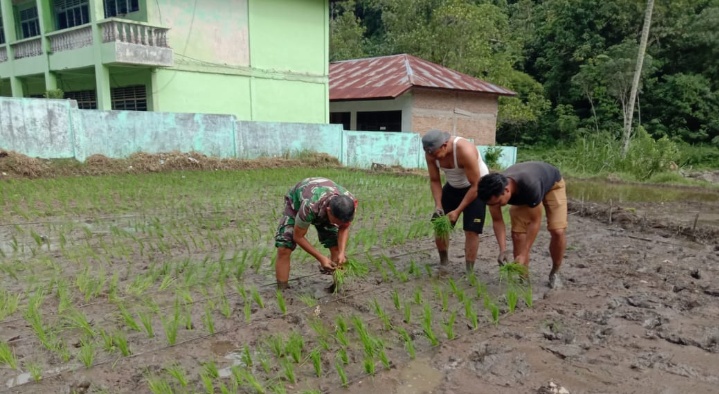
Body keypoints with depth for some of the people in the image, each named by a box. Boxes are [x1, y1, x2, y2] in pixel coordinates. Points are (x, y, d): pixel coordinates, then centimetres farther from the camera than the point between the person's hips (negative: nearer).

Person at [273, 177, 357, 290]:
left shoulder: (350, 203, -33)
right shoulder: (309, 206, -46)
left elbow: (344, 228, -12)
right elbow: (298, 237, -29)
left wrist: (342, 252, -27)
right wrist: (321, 258, -32)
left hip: (322, 206, 4)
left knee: (337, 246, -9)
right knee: (284, 248, -18)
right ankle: (282, 291, -7)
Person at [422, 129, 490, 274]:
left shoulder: (465, 151, -37)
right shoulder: (431, 153, -21)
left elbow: (475, 186, -30)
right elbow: (434, 180, -8)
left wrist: (457, 211, -28)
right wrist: (438, 205, -20)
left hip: (476, 186, -5)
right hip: (453, 186, 5)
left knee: (471, 230, -10)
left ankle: (469, 271, 0)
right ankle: (443, 263, 22)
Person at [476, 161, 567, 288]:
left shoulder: (530, 185, -46)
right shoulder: (495, 190, -32)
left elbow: (535, 221, -35)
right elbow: (497, 221, -18)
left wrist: (523, 255, -35)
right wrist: (503, 249, -30)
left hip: (552, 184, -3)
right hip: (521, 194, 4)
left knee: (557, 231, -17)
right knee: (517, 233, -12)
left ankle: (555, 273, 8)